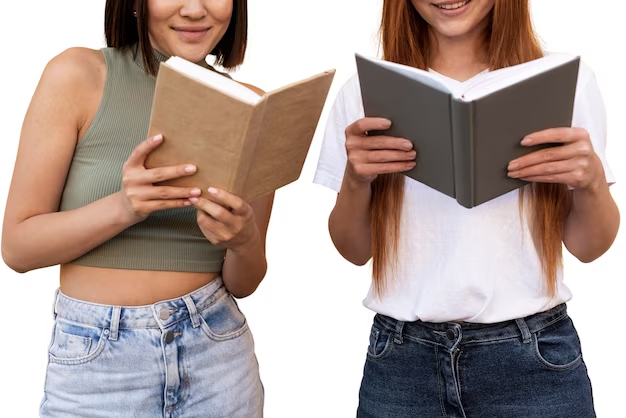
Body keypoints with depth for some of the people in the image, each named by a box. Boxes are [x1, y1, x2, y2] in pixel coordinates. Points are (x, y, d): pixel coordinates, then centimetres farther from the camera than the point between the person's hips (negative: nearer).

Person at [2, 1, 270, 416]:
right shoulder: (77, 75, -9)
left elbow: (244, 283, 3)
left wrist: (244, 240, -19)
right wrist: (122, 207, -24)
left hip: (215, 355, 2)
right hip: (94, 362, -2)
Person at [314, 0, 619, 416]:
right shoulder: (367, 91, 0)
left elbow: (588, 248, 3)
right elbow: (355, 252, 5)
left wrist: (592, 181, -16)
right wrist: (355, 180, -14)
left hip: (532, 360, 0)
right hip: (402, 362, 1)